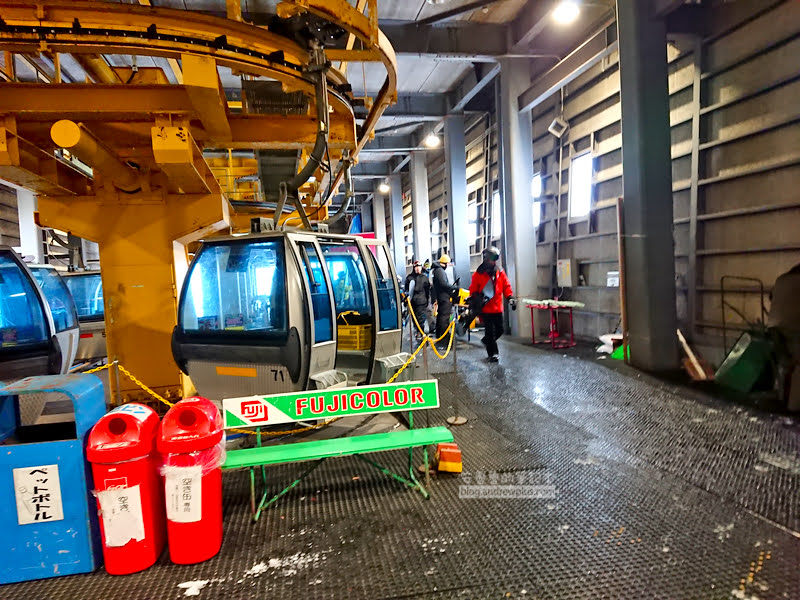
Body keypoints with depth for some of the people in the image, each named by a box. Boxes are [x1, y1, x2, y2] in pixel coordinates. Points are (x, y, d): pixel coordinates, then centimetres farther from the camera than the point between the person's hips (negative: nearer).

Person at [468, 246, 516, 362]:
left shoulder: (500, 272, 7)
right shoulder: (478, 274, -4)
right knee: (490, 331, -1)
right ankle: (492, 353, 10)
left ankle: (486, 340, 37)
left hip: (498, 308, 4)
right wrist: (474, 304, -8)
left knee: (499, 330, 10)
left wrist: (510, 298, -4)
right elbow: (473, 290, -1)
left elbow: (506, 286, 9)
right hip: (485, 308, -4)